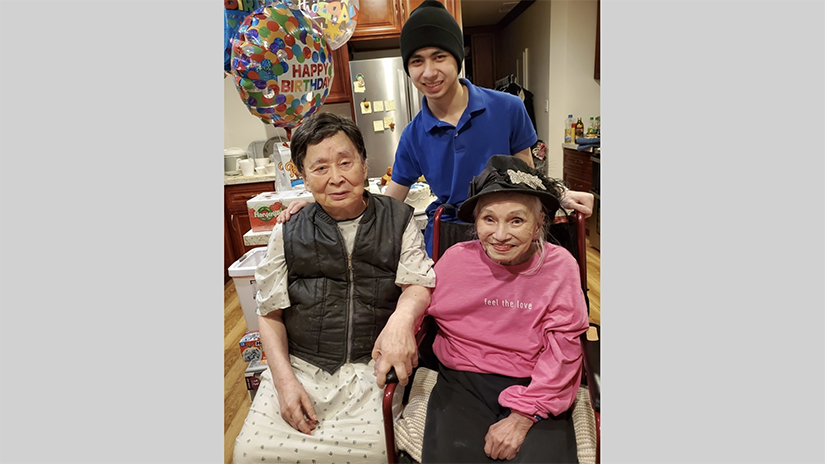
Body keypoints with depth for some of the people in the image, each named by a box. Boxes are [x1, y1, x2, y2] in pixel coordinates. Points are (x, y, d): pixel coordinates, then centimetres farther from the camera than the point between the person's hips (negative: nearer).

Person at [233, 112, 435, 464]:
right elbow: (270, 313, 8)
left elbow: (417, 286, -1)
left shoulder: (398, 221, 4)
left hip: (372, 365, -1)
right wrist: (284, 379, -5)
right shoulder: (287, 234, 6)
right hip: (299, 365, 2)